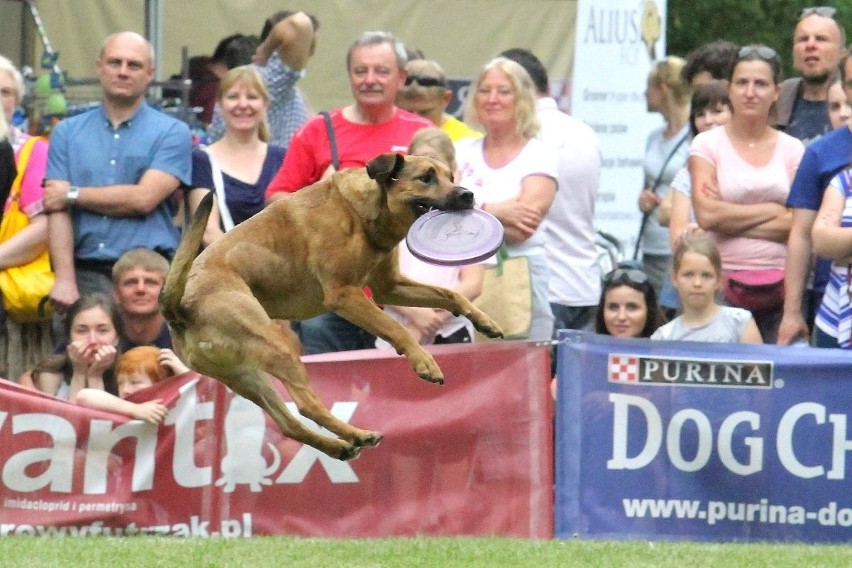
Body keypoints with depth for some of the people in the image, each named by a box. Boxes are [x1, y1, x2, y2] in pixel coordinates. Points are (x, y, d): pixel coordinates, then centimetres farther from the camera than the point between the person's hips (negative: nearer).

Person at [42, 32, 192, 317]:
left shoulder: (172, 133, 6)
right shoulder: (68, 133, 13)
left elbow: (144, 199, -7)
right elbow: (57, 210, 3)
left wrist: (73, 194, 2)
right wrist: (64, 279, -10)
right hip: (86, 276, 2)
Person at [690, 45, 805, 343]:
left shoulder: (791, 149, 10)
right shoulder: (707, 144, 5)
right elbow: (706, 215, -8)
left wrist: (731, 218, -7)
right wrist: (771, 210, -2)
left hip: (779, 283, 2)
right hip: (723, 282, -2)